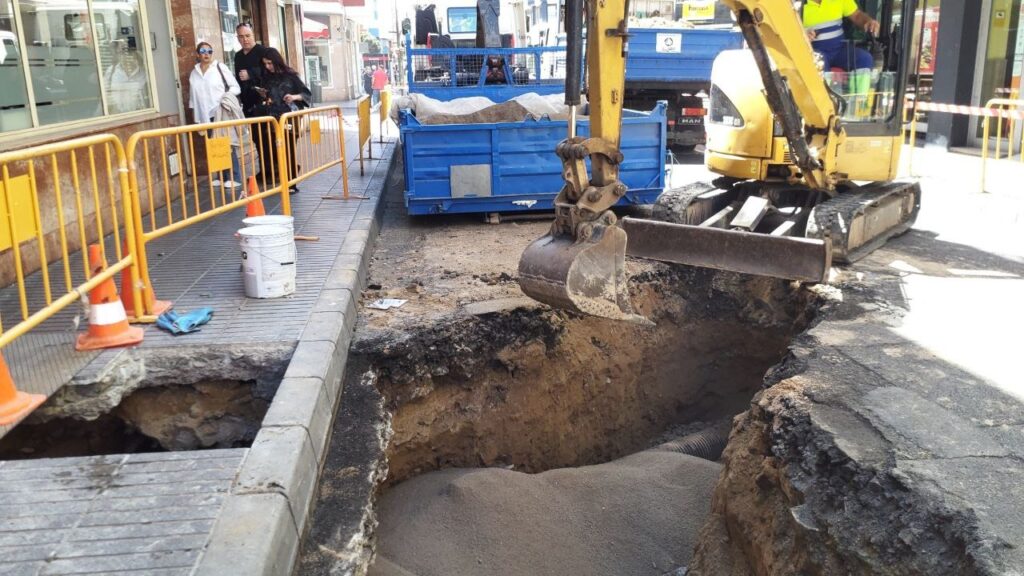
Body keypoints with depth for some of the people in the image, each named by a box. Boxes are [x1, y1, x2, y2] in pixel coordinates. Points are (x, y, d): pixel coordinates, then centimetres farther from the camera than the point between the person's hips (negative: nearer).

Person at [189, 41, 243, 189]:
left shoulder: (220, 67, 1)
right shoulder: (194, 73, 12)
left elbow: (236, 87, 1)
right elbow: (193, 96, 16)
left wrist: (226, 96, -17)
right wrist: (196, 117, 13)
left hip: (222, 112, -4)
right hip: (206, 116, 4)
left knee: (228, 145, -7)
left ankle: (234, 178, -4)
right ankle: (221, 177, 12)